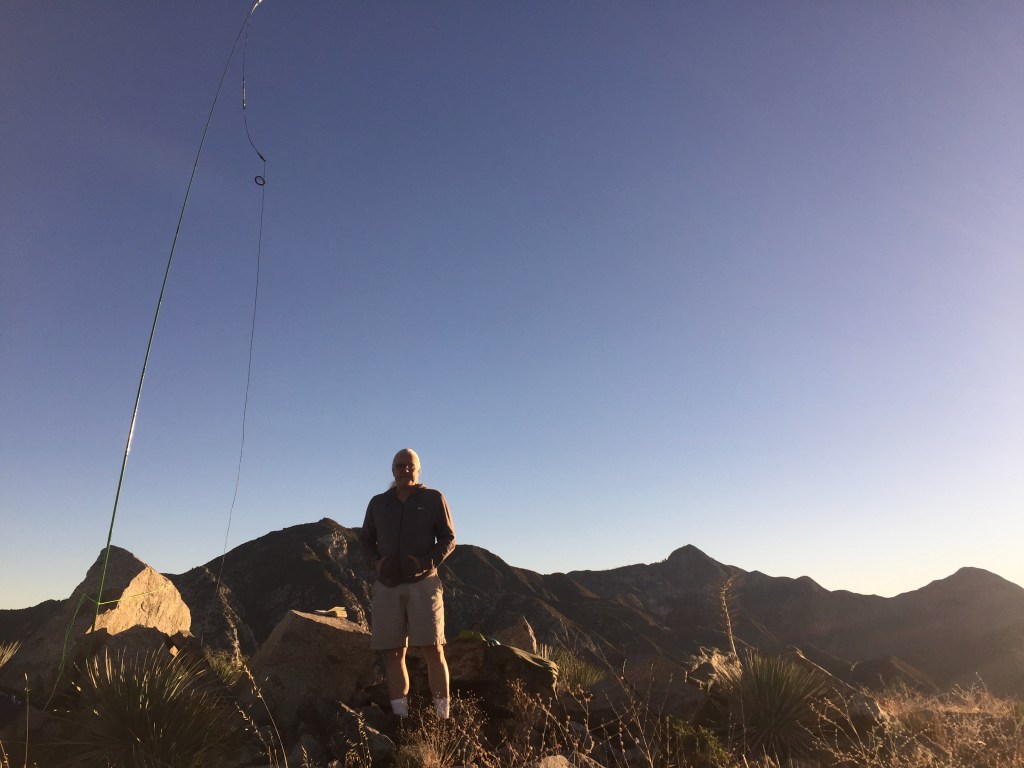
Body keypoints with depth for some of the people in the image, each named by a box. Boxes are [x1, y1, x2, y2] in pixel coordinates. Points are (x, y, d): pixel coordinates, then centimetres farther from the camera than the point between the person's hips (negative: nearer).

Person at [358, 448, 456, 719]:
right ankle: (400, 717, 10)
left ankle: (443, 717, -3)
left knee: (432, 649, -8)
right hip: (387, 586, 3)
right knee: (393, 653, 2)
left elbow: (448, 539, 3)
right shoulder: (378, 503, 9)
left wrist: (426, 562, -13)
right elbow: (365, 539, 17)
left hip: (423, 584, -3)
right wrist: (376, 562, -4)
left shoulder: (433, 499, 2)